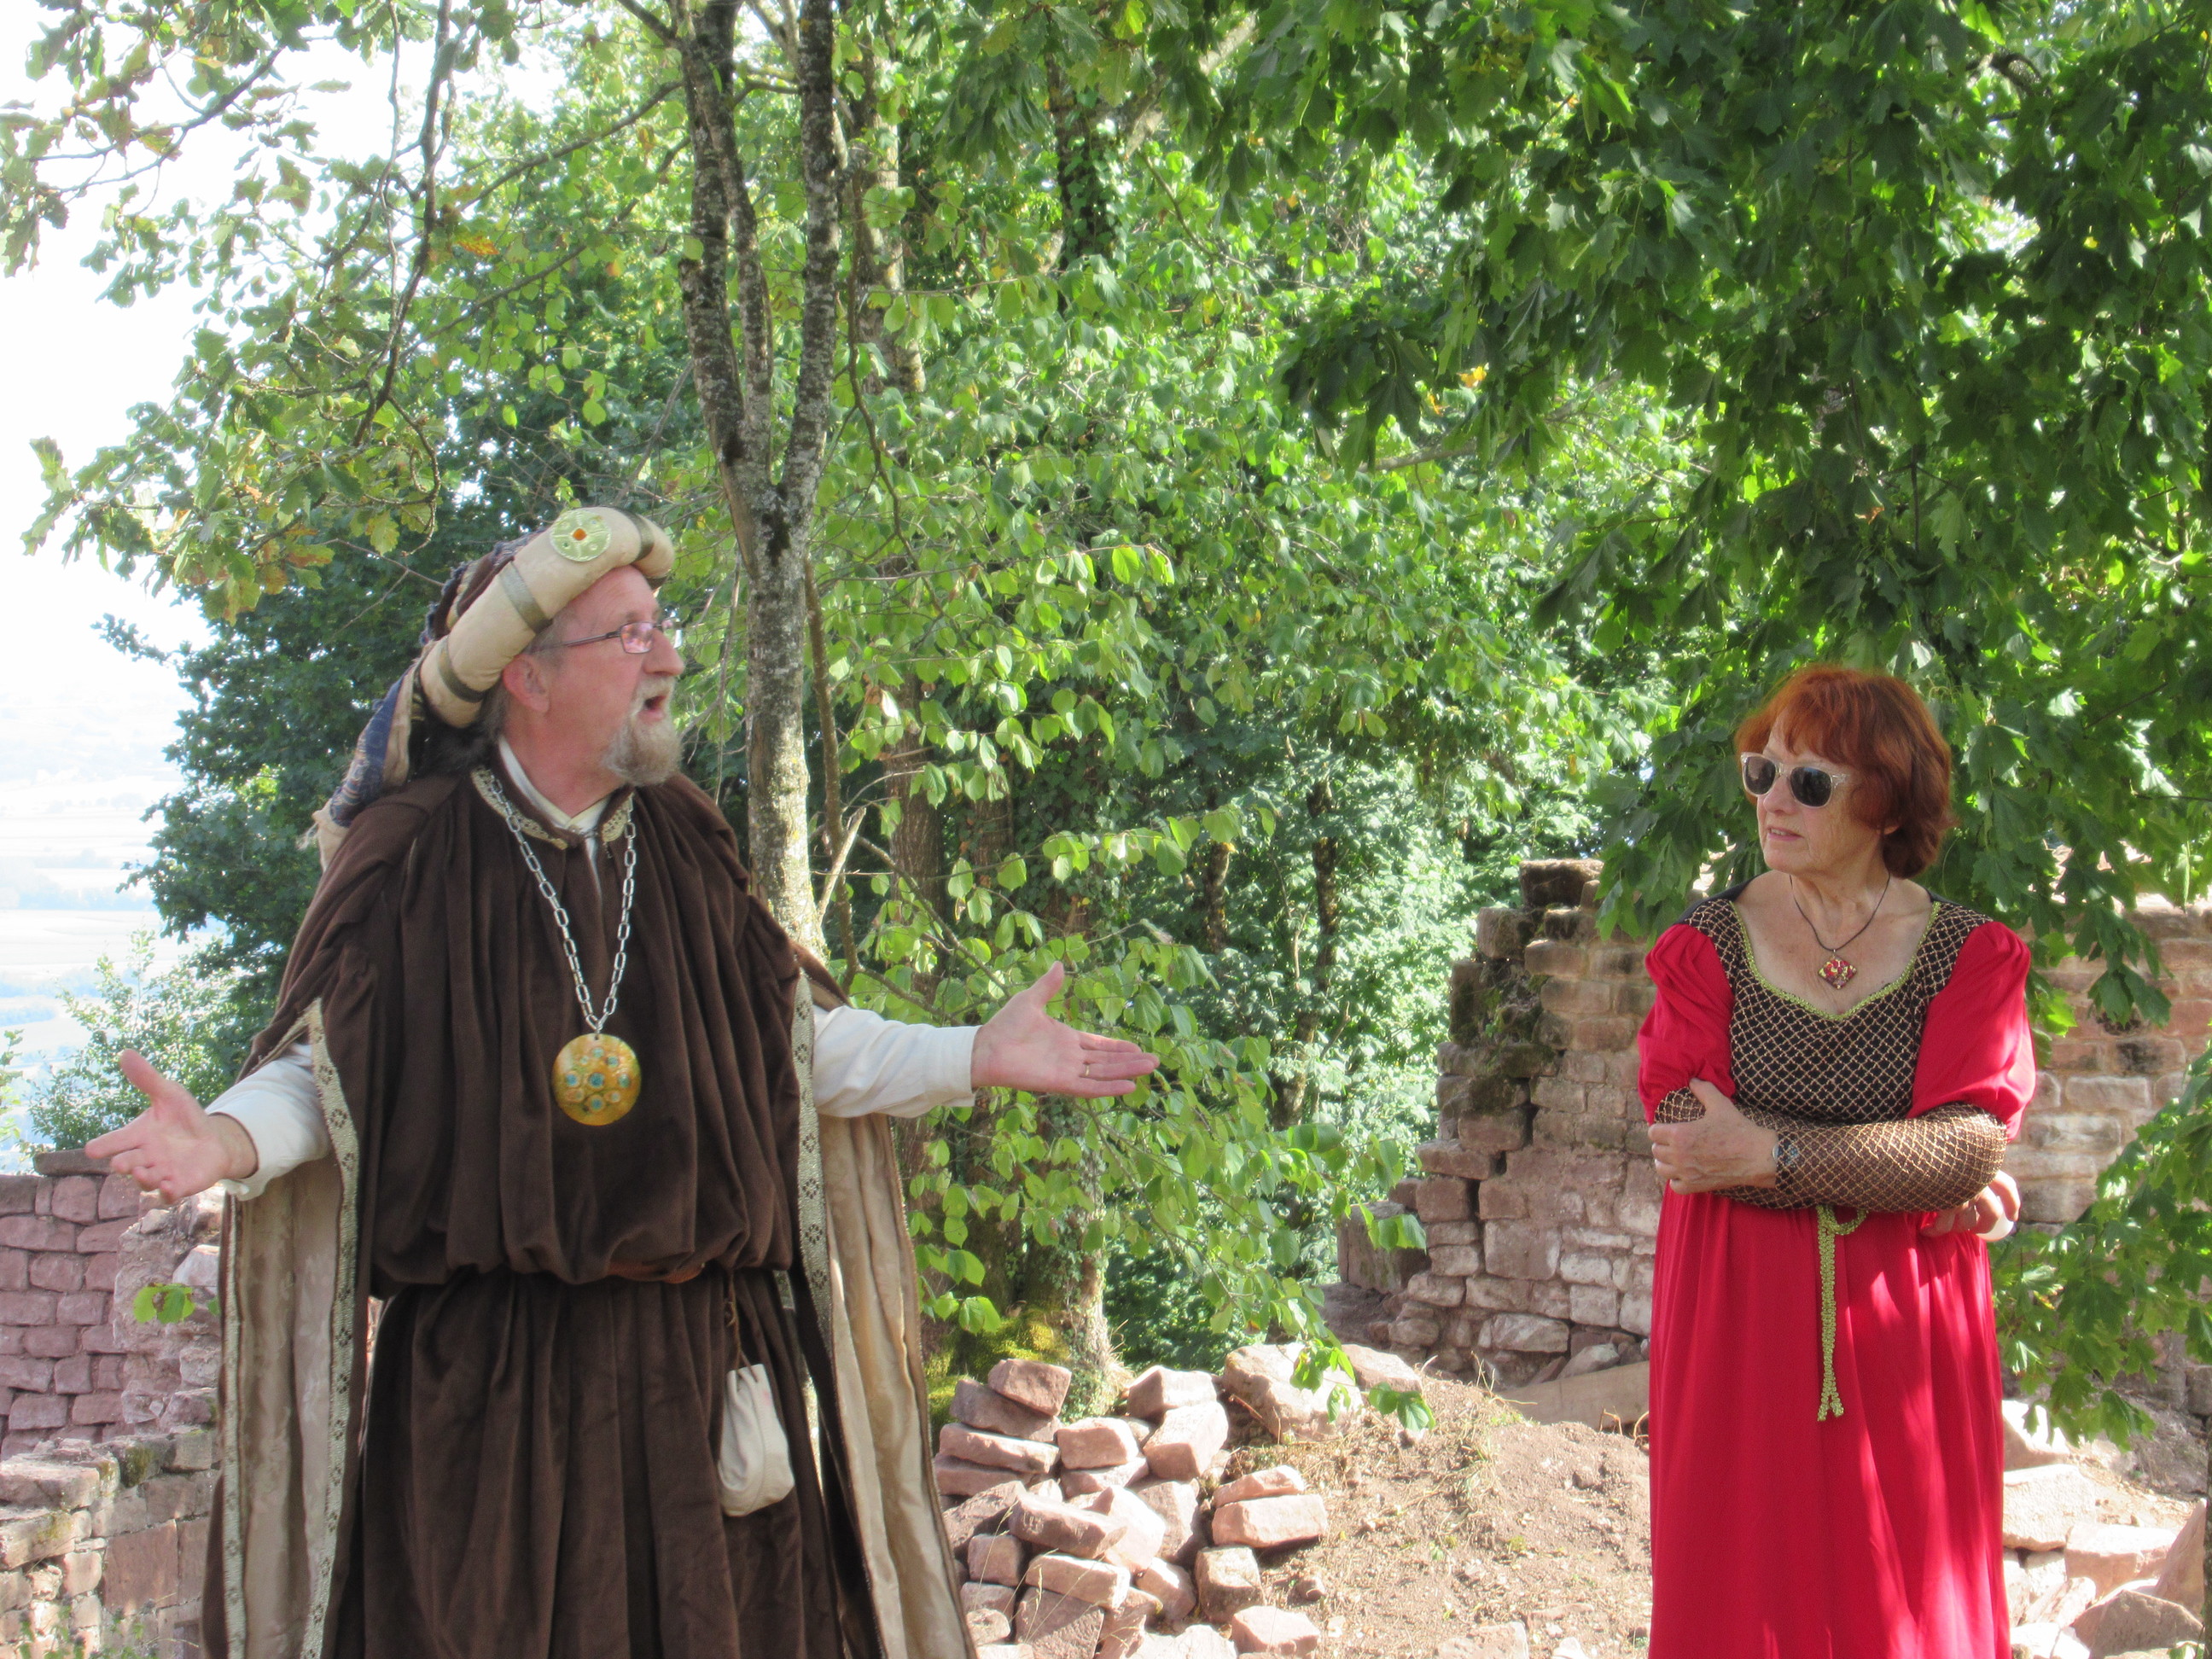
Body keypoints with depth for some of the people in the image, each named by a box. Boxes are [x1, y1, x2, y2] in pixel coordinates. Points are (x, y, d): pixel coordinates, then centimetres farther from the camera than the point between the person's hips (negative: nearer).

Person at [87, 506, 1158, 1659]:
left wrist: (975, 1057, 10)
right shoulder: (413, 854, -5)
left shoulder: (681, 844, 10)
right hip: (489, 1376, -4)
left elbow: (792, 1039, 15)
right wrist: (229, 1137, -25)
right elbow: (323, 1068, -5)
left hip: (701, 1366, 4)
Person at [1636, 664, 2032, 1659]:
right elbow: (1684, 1138, -10)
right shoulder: (1707, 945, 3)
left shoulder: (1969, 958, 1)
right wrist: (1901, 1168, -12)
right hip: (1737, 1319, 0)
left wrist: (1765, 1155, -16)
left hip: (1904, 1326, 0)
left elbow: (1967, 1150, -12)